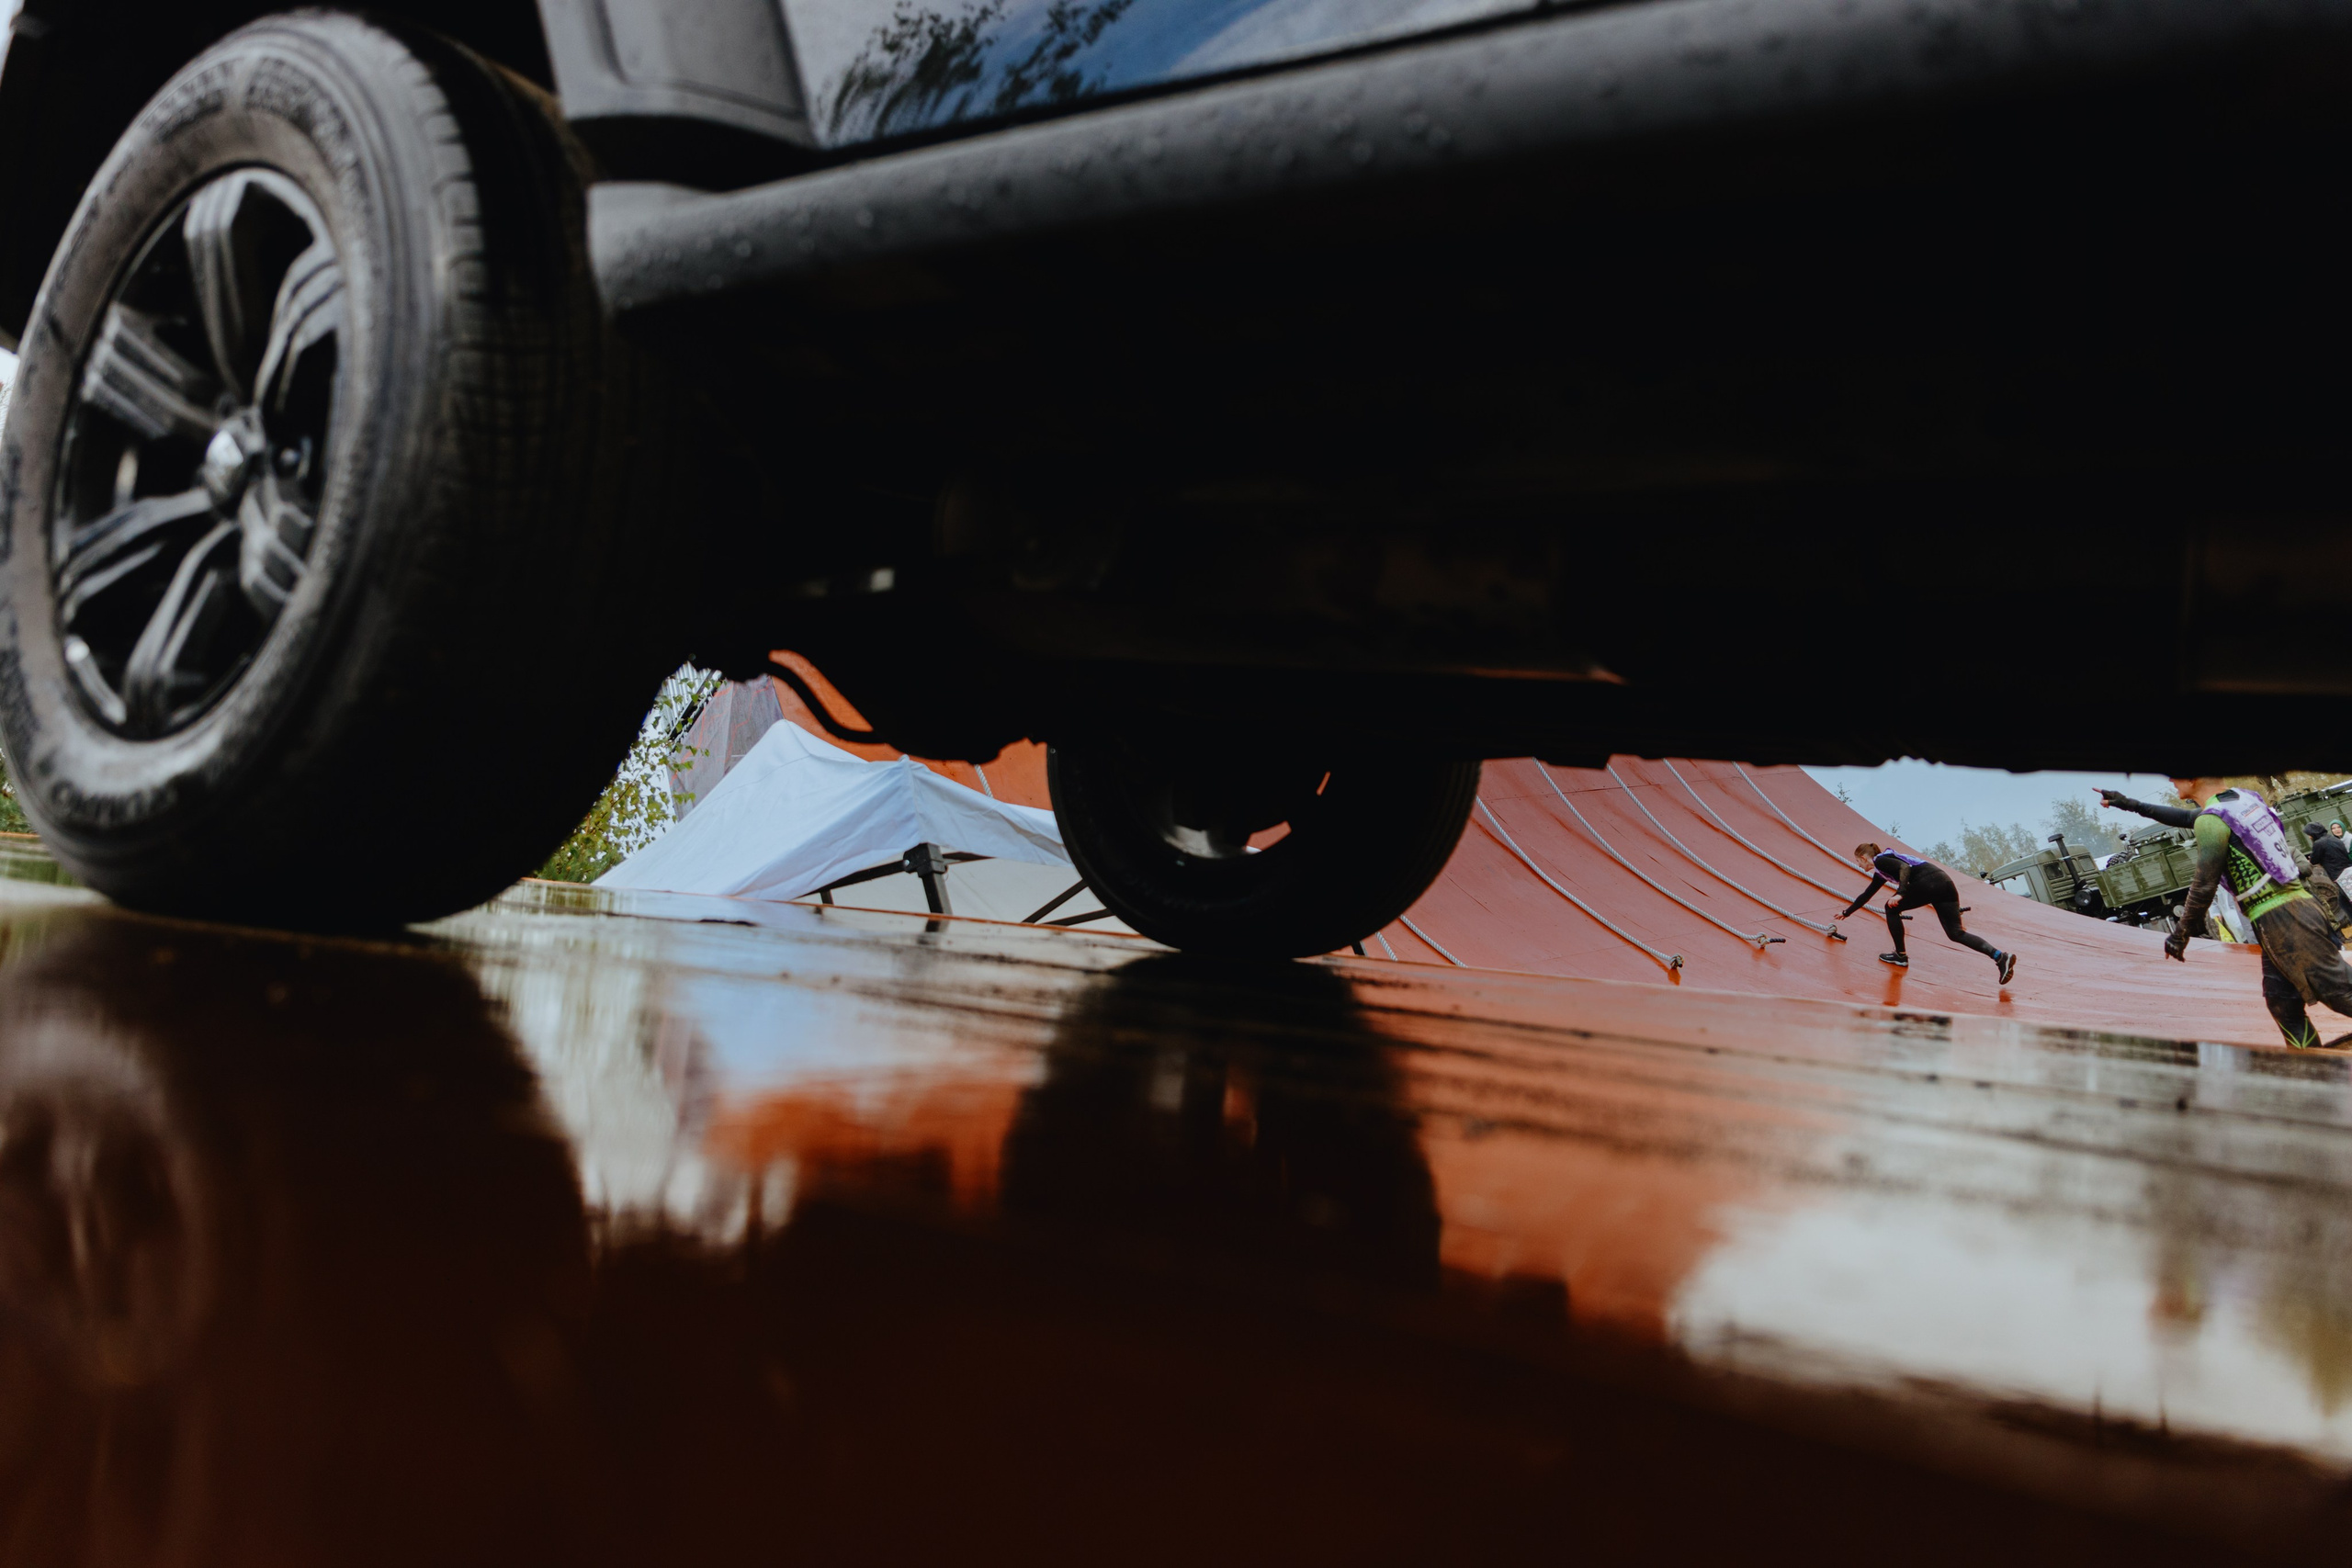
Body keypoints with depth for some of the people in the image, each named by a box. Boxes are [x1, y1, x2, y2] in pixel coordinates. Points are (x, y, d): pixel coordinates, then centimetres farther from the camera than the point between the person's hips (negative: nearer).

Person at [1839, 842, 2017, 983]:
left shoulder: (1880, 860, 5)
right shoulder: (1880, 872, 32)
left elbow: (1905, 867, -13)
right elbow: (1866, 895, 44)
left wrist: (1900, 894, -23)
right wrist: (1847, 913, 53)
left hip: (1929, 881, -9)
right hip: (1945, 882, 9)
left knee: (1892, 908, 8)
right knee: (1956, 933, 4)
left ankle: (1901, 956, 13)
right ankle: (2000, 957, -13)